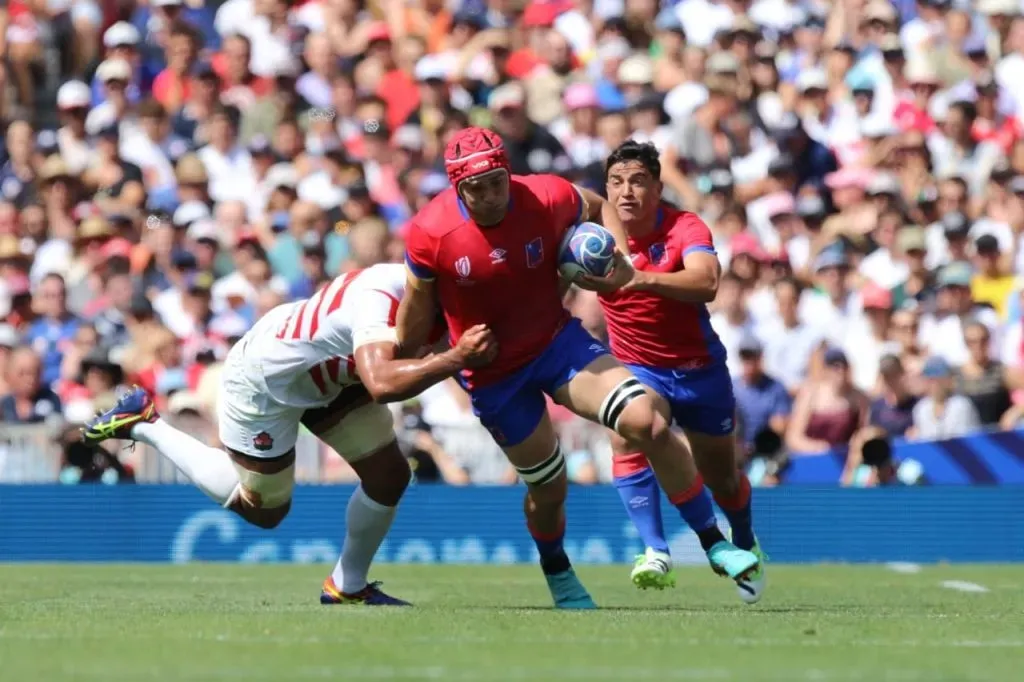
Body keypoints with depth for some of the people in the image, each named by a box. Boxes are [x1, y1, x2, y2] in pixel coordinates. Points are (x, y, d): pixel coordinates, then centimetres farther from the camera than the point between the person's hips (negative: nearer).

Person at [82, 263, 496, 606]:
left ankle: (348, 586, 23)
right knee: (263, 511, 12)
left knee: (389, 476, 2)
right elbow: (382, 384, -58)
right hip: (263, 384, -8)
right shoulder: (377, 303, -43)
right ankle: (143, 424, 22)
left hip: (325, 376, 8)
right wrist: (456, 359, -58)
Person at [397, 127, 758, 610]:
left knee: (647, 424, -18)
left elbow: (597, 208, 7)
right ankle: (556, 572, 43)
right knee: (548, 487, 9)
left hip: (558, 340, 1)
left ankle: (715, 544, -5)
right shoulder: (430, 233, -20)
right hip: (492, 376, -1)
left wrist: (620, 258, -10)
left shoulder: (548, 198, -17)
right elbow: (418, 303, -2)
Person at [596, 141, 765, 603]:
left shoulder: (686, 229, -23)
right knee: (626, 439, -32)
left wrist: (640, 278, -58)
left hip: (699, 368, -1)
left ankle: (746, 549, 47)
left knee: (722, 480, 16)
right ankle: (655, 551, -31)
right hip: (638, 368, 1)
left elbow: (706, 283, -42)